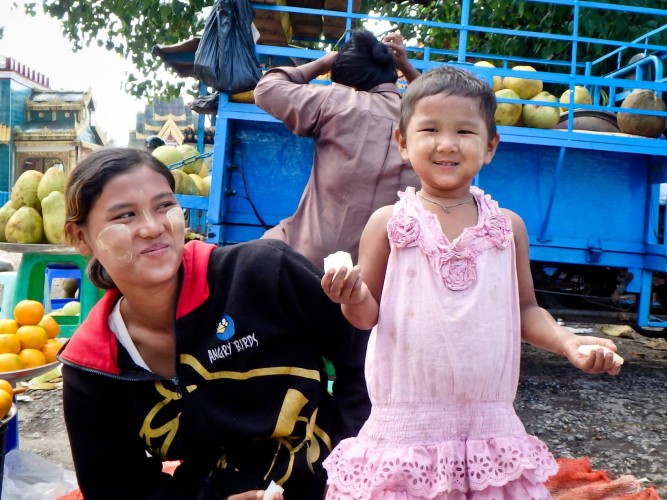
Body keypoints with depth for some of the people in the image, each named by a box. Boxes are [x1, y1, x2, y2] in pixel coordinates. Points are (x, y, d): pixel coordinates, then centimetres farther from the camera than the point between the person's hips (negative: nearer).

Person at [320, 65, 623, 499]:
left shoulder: (507, 226, 4)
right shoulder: (388, 223, -3)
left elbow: (525, 310, 11)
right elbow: (369, 315, 0)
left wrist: (567, 341, -5)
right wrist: (353, 298, -21)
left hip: (489, 427, 2)